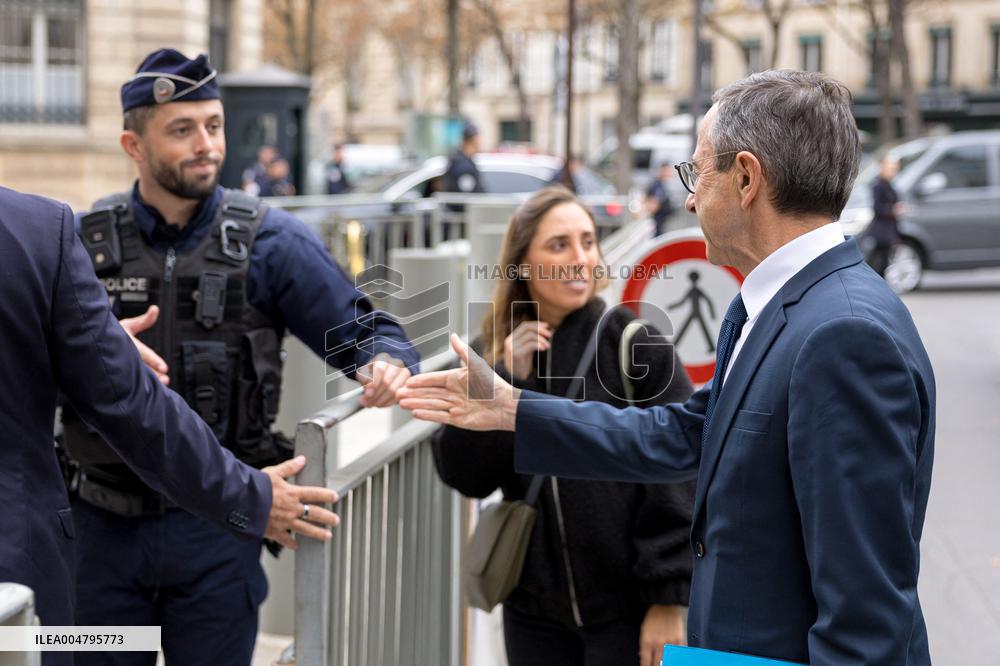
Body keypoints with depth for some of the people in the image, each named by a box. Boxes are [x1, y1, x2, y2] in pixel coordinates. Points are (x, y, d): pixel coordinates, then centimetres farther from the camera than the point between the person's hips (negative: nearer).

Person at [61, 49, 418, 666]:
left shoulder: (269, 240, -2)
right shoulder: (82, 240, 1)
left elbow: (363, 330, -1)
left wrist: (387, 362, -24)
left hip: (216, 526, -1)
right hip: (106, 524, 1)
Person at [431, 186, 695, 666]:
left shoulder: (635, 344, -7)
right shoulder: (492, 353, 5)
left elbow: (676, 481, -8)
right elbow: (464, 474, -2)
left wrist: (668, 600, -11)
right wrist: (507, 379, -12)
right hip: (534, 611, 4)